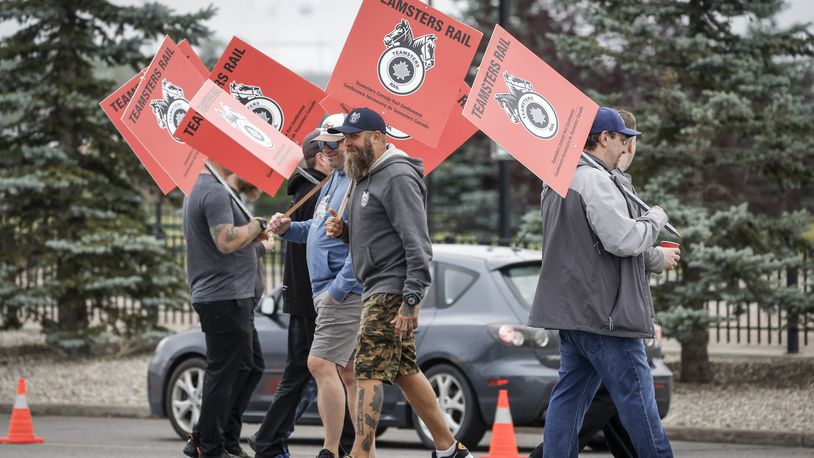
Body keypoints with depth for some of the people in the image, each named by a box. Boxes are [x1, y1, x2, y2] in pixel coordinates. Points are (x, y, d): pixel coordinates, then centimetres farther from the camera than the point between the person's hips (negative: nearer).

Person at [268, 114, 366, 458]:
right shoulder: (335, 180, 18)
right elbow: (320, 230, 27)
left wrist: (338, 288, -24)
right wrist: (288, 229, 8)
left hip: (345, 291, -10)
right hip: (328, 291, 10)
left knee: (321, 364, -14)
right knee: (348, 372, 11)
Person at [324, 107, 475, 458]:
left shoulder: (398, 177, -14)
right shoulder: (365, 179, 18)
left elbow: (417, 244, -20)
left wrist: (410, 301, -25)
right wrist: (343, 230, 6)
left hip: (393, 290, -10)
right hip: (376, 289, 10)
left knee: (369, 371, -14)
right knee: (405, 372, 13)